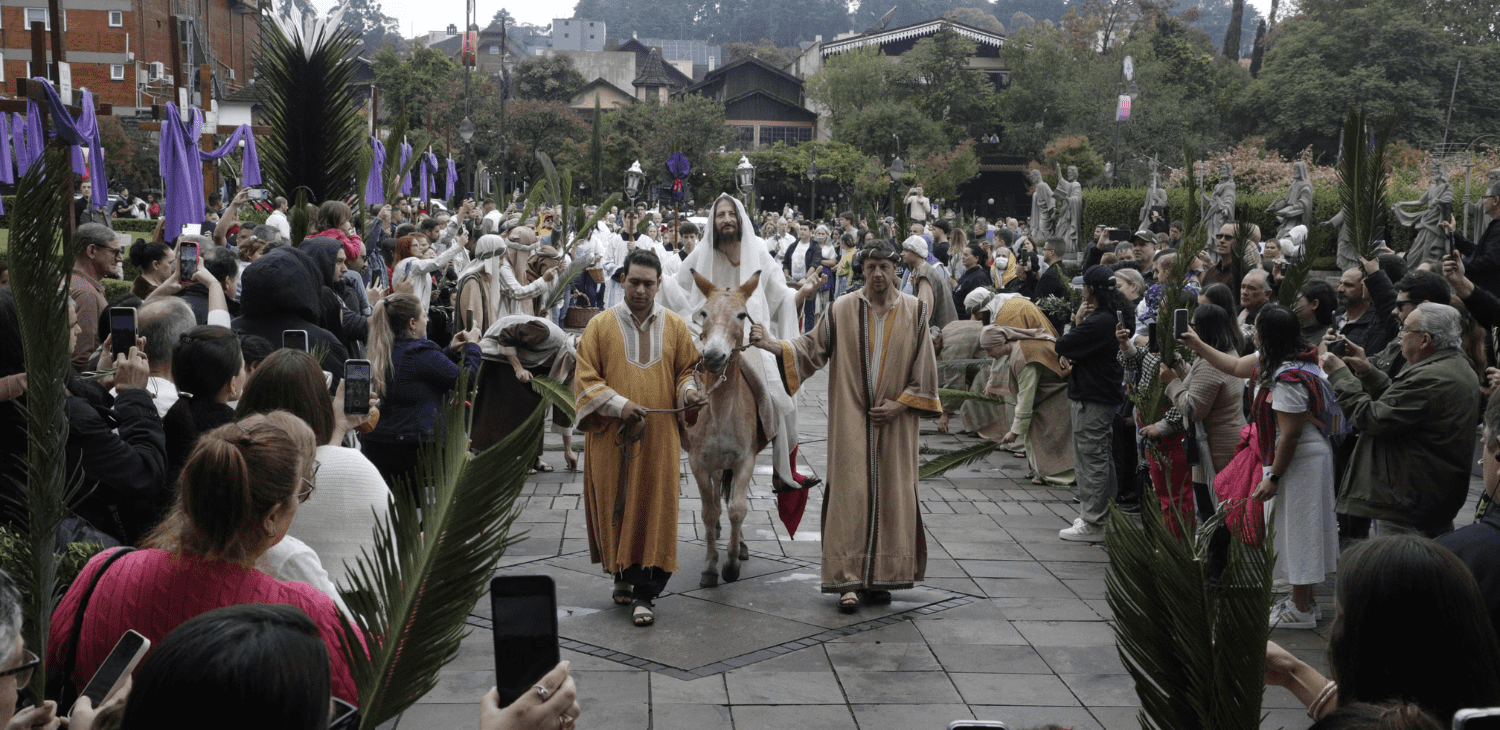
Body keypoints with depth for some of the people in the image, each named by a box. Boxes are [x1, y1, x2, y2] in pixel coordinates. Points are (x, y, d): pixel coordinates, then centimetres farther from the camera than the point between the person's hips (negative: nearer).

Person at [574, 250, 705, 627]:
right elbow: (586, 379, -2)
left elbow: (688, 367, 13)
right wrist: (618, 403, -16)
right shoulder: (600, 325, 2)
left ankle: (645, 593, 1)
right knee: (616, 508, 5)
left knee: (655, 510, -3)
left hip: (658, 437, 1)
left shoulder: (675, 326, 7)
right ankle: (623, 575, 24)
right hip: (612, 437, -1)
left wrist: (687, 390, -10)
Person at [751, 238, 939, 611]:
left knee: (890, 495, 3)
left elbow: (924, 366, 4)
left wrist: (900, 403, -5)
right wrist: (770, 344, -15)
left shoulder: (915, 311, 2)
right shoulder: (842, 310, 0)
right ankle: (849, 580, -2)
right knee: (850, 493, -5)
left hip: (895, 421, 1)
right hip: (851, 419, -1)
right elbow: (811, 347, -1)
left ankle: (880, 576, 14)